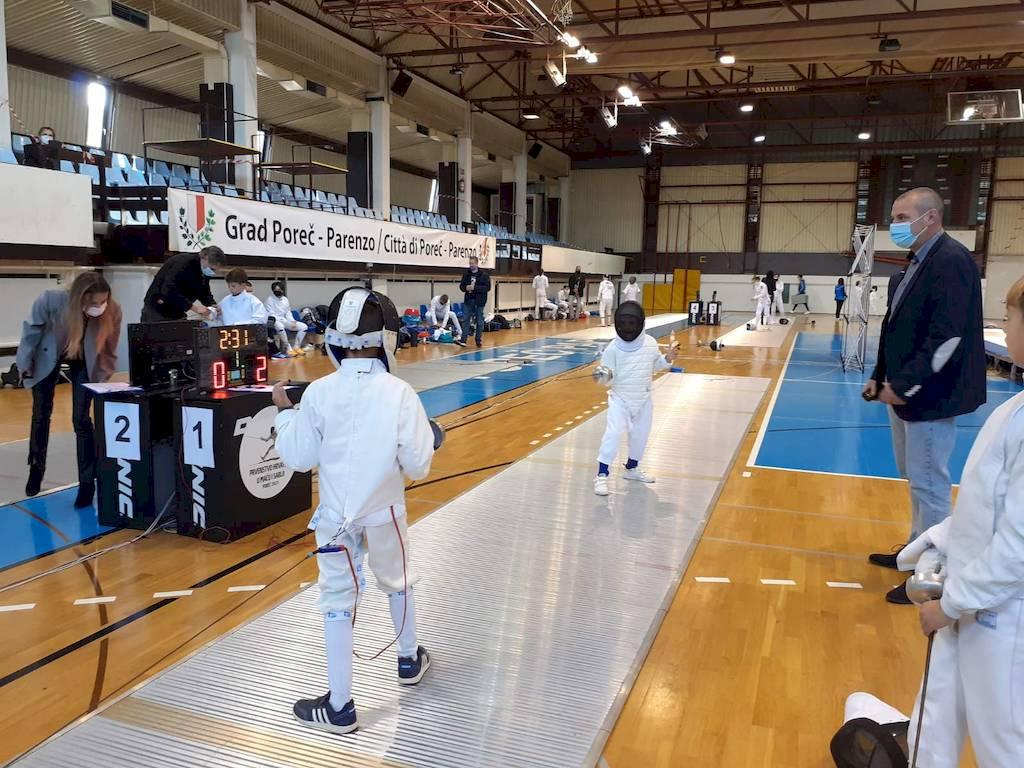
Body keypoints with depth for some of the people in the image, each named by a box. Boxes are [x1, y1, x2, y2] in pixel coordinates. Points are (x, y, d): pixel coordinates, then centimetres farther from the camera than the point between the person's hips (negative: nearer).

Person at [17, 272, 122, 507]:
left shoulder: (113, 311, -33)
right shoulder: (50, 301, -36)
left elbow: (109, 349, -15)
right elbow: (32, 329, -15)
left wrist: (105, 377, -12)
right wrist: (26, 362, -5)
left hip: (85, 361, 0)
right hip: (47, 356, 1)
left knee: (81, 420, -8)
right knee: (41, 415, 14)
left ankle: (87, 483, 2)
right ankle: (36, 468, 38)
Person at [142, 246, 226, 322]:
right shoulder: (183, 263, -25)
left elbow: (204, 291, 13)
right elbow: (168, 291, -33)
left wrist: (212, 305, -9)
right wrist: (194, 307, -34)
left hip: (177, 313, 7)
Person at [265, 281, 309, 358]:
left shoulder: (285, 299, 7)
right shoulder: (270, 300, -12)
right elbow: (271, 315, -17)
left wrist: (293, 321, -8)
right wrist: (287, 322, -23)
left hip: (285, 321, 7)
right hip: (274, 321, -7)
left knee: (304, 327, -6)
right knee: (280, 326, -43)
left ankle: (296, 347, -2)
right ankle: (288, 349, -30)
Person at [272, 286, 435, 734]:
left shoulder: (318, 393, -13)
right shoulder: (399, 393, -16)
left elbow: (298, 458, -5)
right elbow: (417, 466, -14)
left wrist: (283, 411, 9)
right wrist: (427, 440, 6)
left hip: (336, 513, 0)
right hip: (383, 511, 0)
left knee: (338, 601, 10)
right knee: (398, 582, 24)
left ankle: (339, 707, 15)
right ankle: (408, 660, 45)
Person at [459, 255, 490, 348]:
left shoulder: (484, 274, -6)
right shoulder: (466, 274, 6)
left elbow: (487, 288, -13)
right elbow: (461, 286, 10)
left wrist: (475, 287, -22)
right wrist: (466, 288, -13)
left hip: (479, 301, -3)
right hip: (469, 300, 3)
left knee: (479, 321, 5)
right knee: (466, 320, 2)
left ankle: (479, 340, 13)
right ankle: (463, 339, 4)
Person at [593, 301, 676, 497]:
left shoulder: (650, 343, -7)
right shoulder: (613, 348, -18)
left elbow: (655, 366, 9)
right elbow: (608, 376, -16)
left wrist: (667, 359, -9)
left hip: (643, 399, 4)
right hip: (620, 399, -4)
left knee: (641, 435, 18)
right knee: (613, 434, -19)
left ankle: (632, 468, 41)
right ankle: (602, 475, -14)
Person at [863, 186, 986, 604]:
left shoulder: (952, 260, -16)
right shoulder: (917, 263, 13)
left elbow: (947, 336, -22)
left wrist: (905, 386, -19)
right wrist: (881, 377, 9)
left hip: (929, 396, -9)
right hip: (904, 391, 9)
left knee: (929, 484, 0)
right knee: (916, 480, 19)